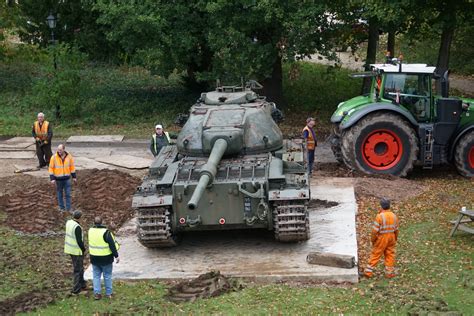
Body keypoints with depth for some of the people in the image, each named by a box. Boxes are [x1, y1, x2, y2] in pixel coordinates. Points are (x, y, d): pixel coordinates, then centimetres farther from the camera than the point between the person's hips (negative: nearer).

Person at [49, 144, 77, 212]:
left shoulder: (69, 156, -4)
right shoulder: (54, 157, -10)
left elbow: (72, 167, 6)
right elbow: (51, 168, -6)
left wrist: (74, 177, 7)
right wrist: (52, 179, -12)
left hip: (67, 179, 1)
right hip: (58, 179, -1)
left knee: (68, 194, 2)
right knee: (60, 194, 10)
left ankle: (68, 209, 11)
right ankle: (61, 208, 23)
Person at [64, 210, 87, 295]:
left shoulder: (68, 222, -1)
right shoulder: (77, 227, -26)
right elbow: (79, 241, -21)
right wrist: (83, 249, -9)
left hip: (69, 249, 8)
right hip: (77, 250, -8)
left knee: (79, 268, 22)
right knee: (78, 269, 4)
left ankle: (82, 285, 34)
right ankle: (76, 289, 10)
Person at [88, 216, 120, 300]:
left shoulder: (90, 231, -4)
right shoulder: (106, 232, -19)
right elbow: (112, 245, -17)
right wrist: (116, 255, -9)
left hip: (94, 258, 3)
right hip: (106, 258, -3)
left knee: (96, 276, 13)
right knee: (107, 276, 11)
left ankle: (97, 293, 9)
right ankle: (108, 293, 17)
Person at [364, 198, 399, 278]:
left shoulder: (380, 216, -19)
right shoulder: (394, 216, -1)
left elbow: (375, 230, -17)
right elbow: (396, 229, 8)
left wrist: (373, 239, -3)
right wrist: (395, 239, 22)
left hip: (381, 238, -4)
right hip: (391, 238, 4)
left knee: (375, 254, 4)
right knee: (390, 255, 13)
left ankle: (368, 272, 8)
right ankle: (390, 272, 18)